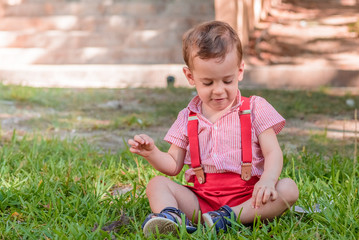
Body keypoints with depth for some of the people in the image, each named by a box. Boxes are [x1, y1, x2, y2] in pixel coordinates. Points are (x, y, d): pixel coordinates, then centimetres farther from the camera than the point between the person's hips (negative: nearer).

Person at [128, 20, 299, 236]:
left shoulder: (255, 109, 5)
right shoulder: (188, 118, 12)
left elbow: (273, 153, -4)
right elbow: (173, 166, 14)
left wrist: (268, 180, -26)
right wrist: (152, 153, -8)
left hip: (246, 197, -2)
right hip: (200, 198, 2)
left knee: (289, 189, -27)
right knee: (157, 184, -16)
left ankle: (230, 217, -41)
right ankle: (170, 216, -47)